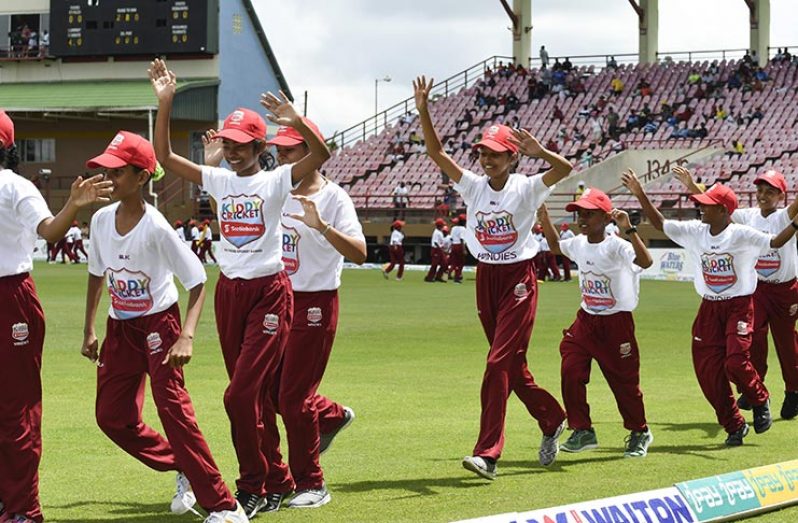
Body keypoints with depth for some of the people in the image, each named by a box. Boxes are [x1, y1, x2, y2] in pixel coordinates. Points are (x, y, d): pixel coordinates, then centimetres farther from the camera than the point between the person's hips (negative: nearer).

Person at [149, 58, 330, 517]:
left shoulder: (276, 181, -5)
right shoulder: (219, 180, 9)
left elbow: (321, 155, -20)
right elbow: (165, 157, 6)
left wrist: (296, 121, -35)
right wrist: (165, 104, -4)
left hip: (270, 292, -6)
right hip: (229, 291, 6)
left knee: (241, 394, -12)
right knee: (254, 392, 12)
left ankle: (252, 487, 0)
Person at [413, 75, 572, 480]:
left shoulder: (526, 189, -7)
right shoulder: (473, 186, 5)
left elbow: (565, 169, -23)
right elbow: (436, 153, -2)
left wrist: (538, 151, -39)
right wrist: (423, 111, -14)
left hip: (519, 280, -6)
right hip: (486, 280, 6)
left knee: (499, 363, -13)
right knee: (512, 367, 13)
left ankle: (487, 454, -16)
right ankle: (552, 420, 35)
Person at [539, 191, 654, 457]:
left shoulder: (616, 246, -19)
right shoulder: (578, 244, 2)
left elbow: (645, 261, -37)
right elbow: (555, 246, 25)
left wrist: (628, 229, -43)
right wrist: (544, 216, 13)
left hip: (616, 322, -6)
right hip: (585, 321, 6)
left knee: (624, 380, 5)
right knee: (570, 371, -8)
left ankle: (640, 432, 26)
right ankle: (582, 430, 5)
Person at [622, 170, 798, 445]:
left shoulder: (742, 235, -12)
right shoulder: (695, 232, 2)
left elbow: (775, 242, -17)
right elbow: (660, 224, 7)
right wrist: (640, 195, 1)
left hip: (739, 306, -5)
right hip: (709, 309, 5)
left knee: (735, 363, -19)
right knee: (707, 371, 0)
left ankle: (760, 401, 13)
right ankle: (734, 426, 15)